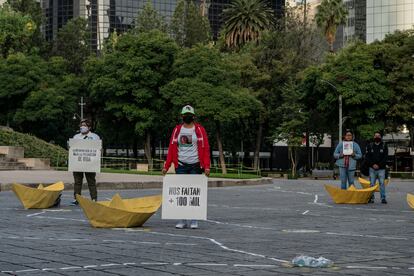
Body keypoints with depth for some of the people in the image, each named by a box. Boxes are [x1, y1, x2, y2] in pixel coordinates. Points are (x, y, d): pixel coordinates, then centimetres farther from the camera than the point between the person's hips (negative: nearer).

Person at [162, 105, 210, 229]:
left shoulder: (199, 129, 2)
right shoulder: (177, 130, 10)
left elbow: (205, 148, -2)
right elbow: (171, 148, 8)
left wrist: (206, 166, -12)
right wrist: (166, 166, 1)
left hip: (195, 165, -2)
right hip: (181, 165, 2)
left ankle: (194, 220, 5)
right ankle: (182, 220, 6)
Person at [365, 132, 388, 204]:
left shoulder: (384, 146, 8)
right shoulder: (369, 146, 10)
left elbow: (385, 157, 1)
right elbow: (367, 157, 4)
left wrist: (379, 165, -10)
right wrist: (373, 164, -9)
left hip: (381, 169, -1)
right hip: (372, 168, 1)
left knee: (382, 183, -6)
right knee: (371, 184, 1)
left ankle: (383, 198, -6)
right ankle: (371, 198, 5)